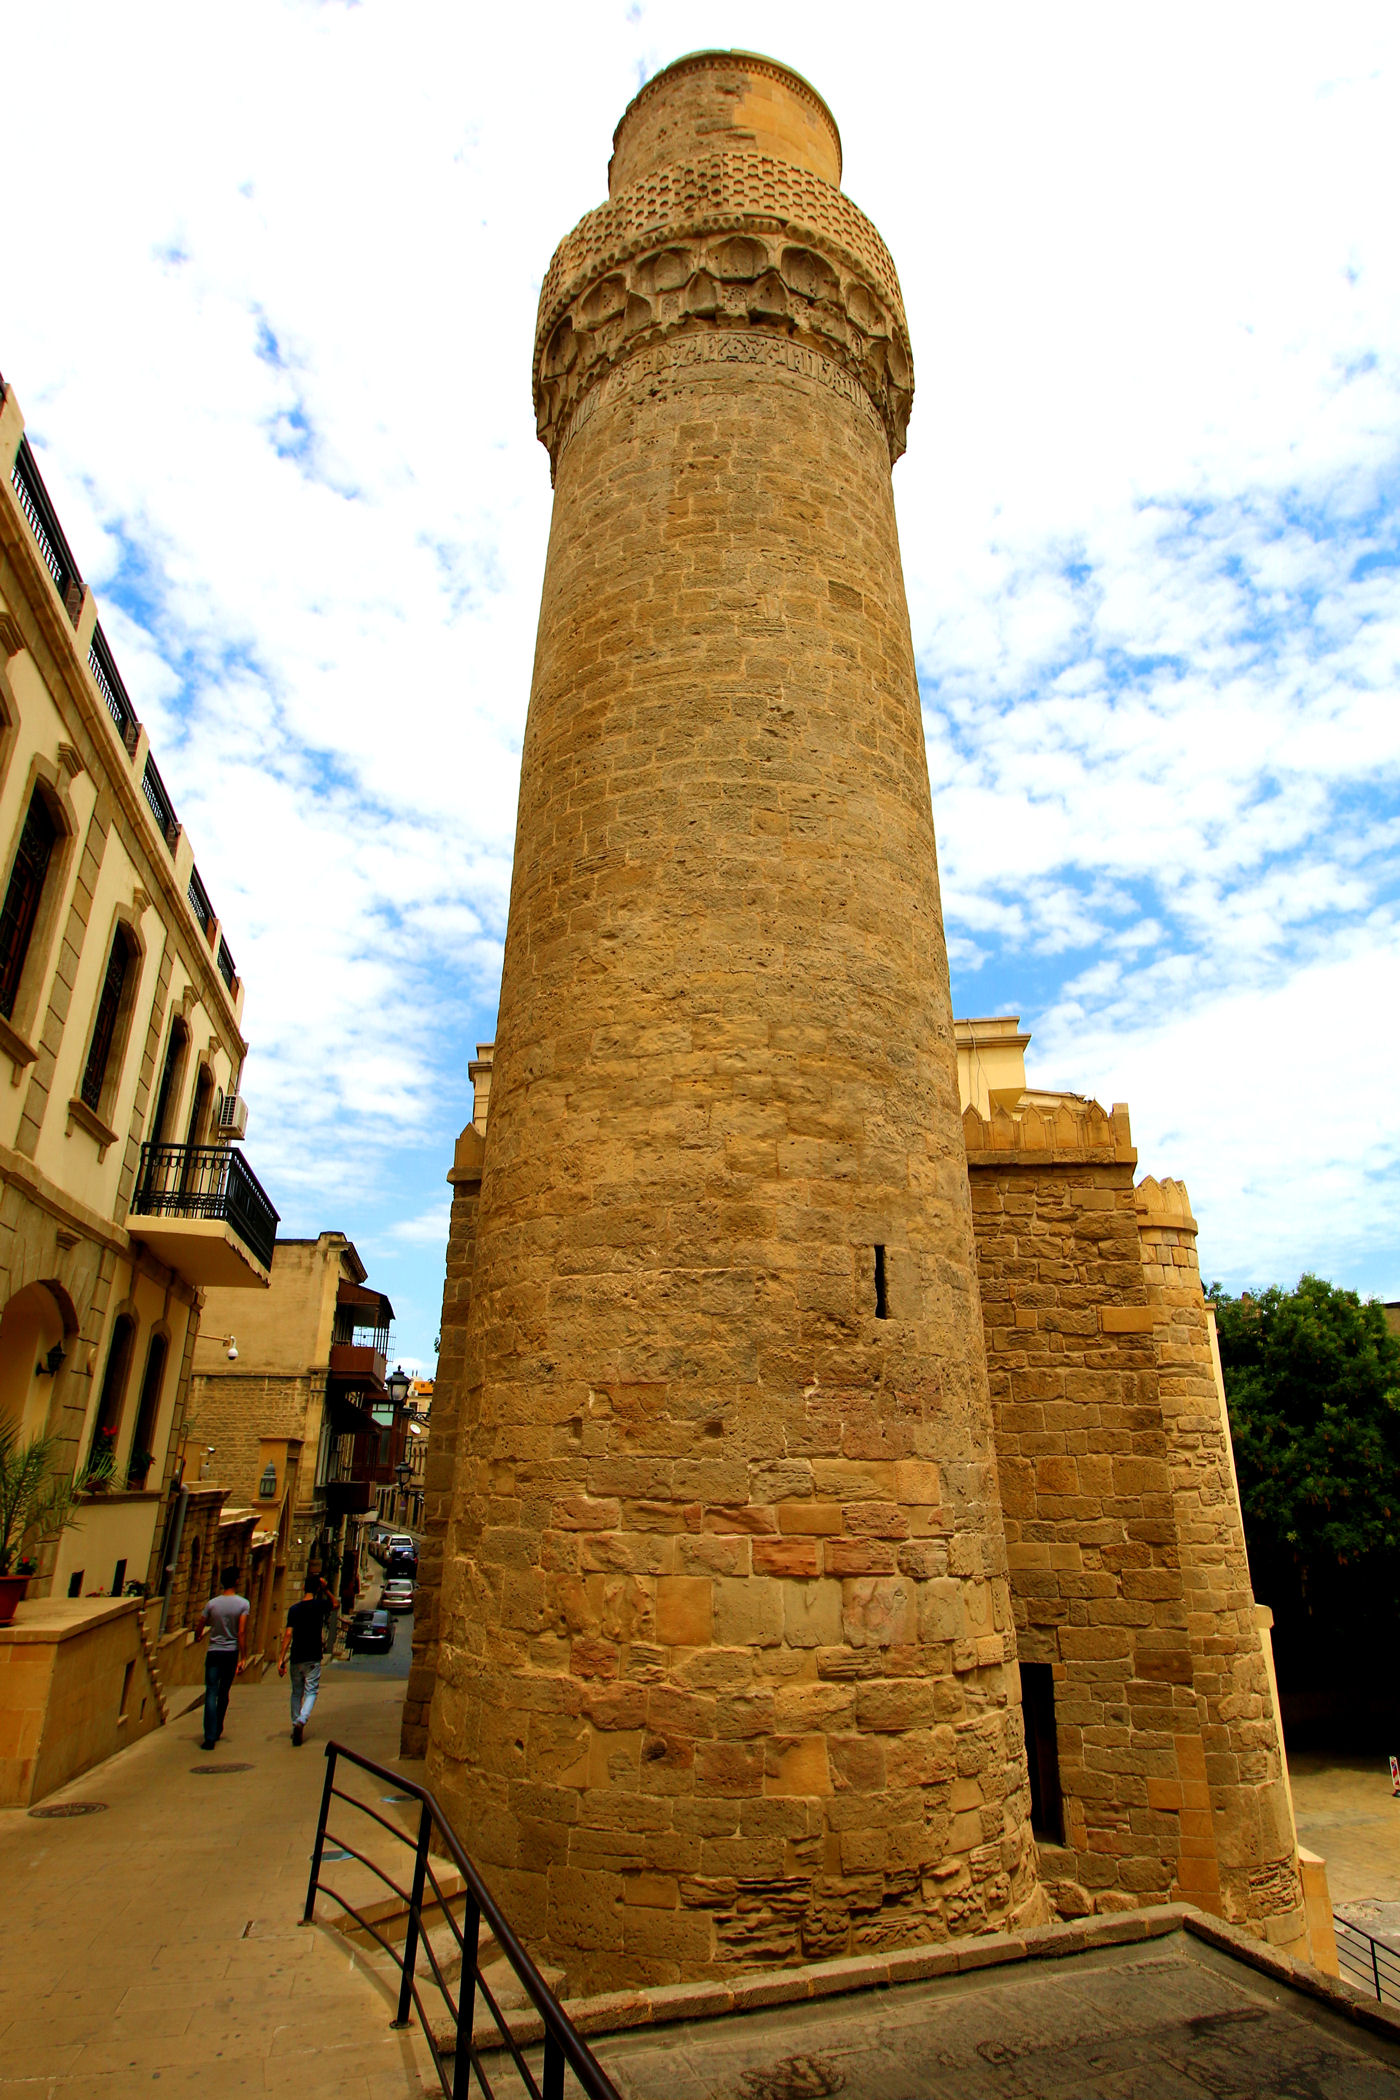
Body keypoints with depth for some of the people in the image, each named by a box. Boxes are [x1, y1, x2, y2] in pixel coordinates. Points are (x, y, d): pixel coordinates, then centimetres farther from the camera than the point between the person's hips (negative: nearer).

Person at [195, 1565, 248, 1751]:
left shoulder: (212, 1603, -2)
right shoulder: (243, 1604, -7)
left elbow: (199, 1628, 6)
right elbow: (242, 1633, -11)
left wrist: (198, 1638, 31)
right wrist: (243, 1659, -6)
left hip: (214, 1652, 0)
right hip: (231, 1652, 0)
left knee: (211, 1693, -2)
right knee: (224, 1693, 17)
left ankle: (210, 1737, -11)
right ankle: (217, 1730, 29)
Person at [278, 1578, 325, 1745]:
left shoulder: (294, 1609, -3)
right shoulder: (319, 1605, -4)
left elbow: (288, 1634, -10)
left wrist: (281, 1659, -6)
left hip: (296, 1658, 2)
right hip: (313, 1658, -2)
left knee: (296, 1693, 16)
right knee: (311, 1691, 3)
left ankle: (296, 1725, 18)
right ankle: (301, 1720, -19)